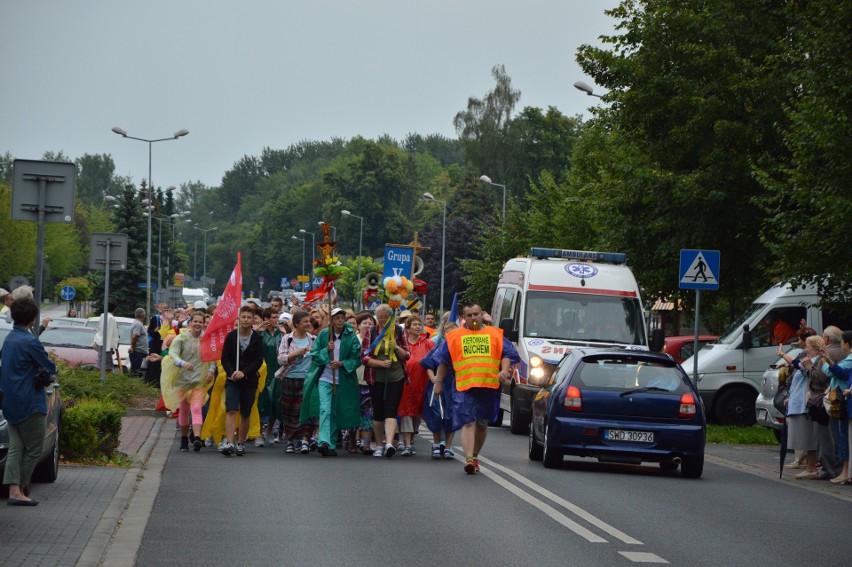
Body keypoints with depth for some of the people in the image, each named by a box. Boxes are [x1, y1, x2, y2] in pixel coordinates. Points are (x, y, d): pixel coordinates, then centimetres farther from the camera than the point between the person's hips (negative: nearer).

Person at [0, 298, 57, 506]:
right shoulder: (29, 342, -17)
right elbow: (50, 367, -8)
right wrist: (51, 369, 14)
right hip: (29, 402, -8)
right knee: (33, 449, 2)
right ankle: (21, 490, 2)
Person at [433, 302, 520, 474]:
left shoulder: (495, 335, 14)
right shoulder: (454, 337, 13)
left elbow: (507, 355, 9)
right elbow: (443, 361, 17)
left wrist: (504, 370, -9)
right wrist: (438, 382, 13)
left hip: (490, 386, 2)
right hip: (464, 387, -2)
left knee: (482, 424, 11)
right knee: (468, 423, -14)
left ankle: (475, 456, 26)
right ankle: (469, 459, -23)